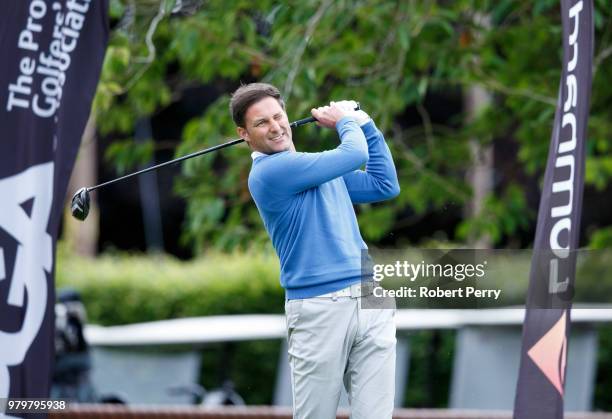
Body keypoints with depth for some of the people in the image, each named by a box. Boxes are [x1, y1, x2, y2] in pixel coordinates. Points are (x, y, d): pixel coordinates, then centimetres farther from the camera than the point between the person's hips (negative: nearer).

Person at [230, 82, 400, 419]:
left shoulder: (323, 168, 20)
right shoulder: (269, 172, -7)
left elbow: (385, 186, 25)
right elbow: (355, 154, -9)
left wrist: (364, 123, 22)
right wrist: (346, 121, 12)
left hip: (370, 302, 7)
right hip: (319, 310, -7)